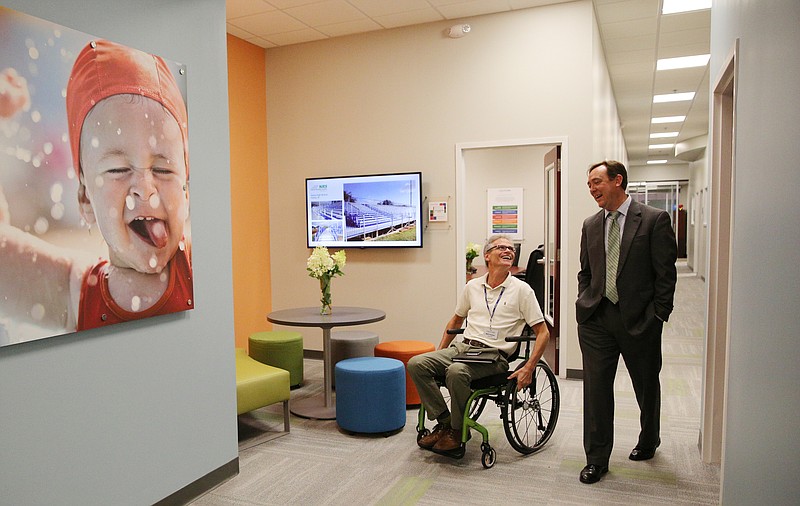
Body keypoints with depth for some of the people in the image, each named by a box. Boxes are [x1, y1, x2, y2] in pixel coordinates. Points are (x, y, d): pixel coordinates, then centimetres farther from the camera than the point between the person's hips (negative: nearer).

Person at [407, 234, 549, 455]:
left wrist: (528, 368, -11)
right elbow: (456, 320, 26)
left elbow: (543, 333, 0)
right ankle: (444, 422, -8)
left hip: (494, 355, -5)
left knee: (456, 371, -35)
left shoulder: (521, 290, 1)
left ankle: (457, 429, -12)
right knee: (416, 364, -17)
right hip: (462, 346, 5)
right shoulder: (473, 286, 14)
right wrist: (439, 353, 19)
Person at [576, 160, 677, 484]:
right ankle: (597, 459, 14)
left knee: (647, 386, 16)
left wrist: (658, 316, -9)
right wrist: (584, 304, 5)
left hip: (639, 321, -3)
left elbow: (666, 273, -6)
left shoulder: (654, 220, -6)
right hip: (596, 320, 3)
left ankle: (648, 442, 43)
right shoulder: (590, 225, 9)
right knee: (595, 388, 1)